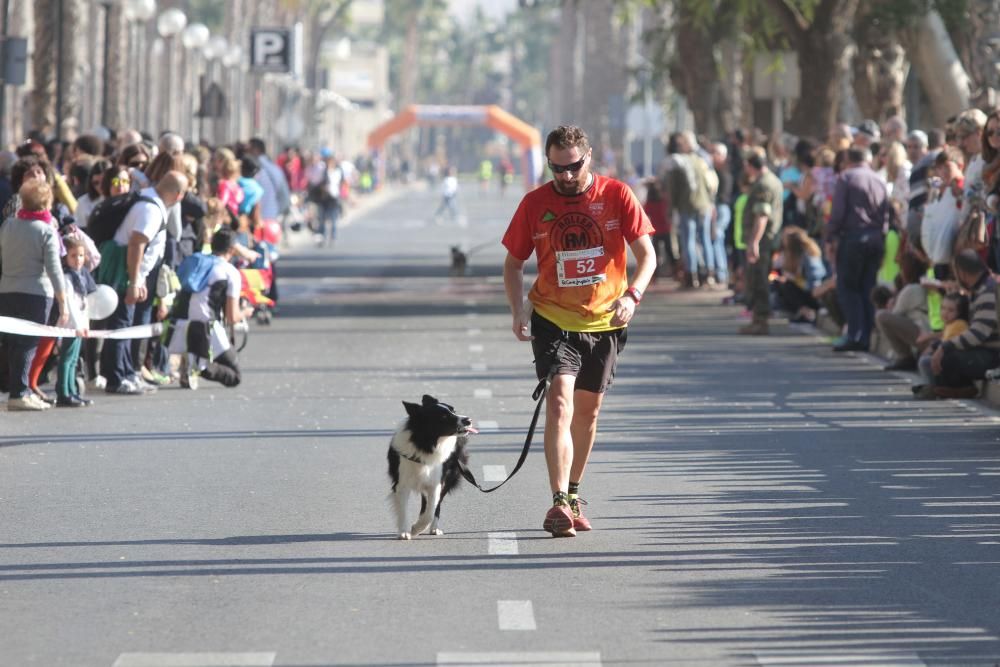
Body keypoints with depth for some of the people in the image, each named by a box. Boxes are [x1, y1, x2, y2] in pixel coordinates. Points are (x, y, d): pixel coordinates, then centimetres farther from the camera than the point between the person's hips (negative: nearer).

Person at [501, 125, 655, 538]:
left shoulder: (616, 196, -5)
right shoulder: (535, 203, -3)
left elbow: (646, 255, -6)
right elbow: (514, 261, 6)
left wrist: (632, 296, -24)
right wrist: (517, 309, -10)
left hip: (604, 320, 2)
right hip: (553, 318, -1)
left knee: (588, 410, 13)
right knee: (559, 402, -19)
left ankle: (573, 495, 32)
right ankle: (559, 504, -24)